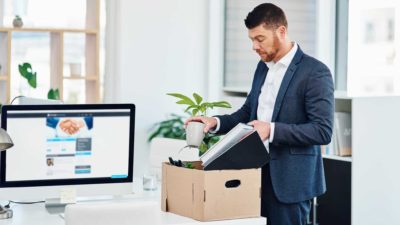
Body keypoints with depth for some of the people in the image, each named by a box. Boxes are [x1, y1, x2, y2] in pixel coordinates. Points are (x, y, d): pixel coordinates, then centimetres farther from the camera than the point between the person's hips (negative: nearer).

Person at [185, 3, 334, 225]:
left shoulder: (315, 72, -12)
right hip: (258, 173, 7)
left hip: (289, 180, -7)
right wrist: (216, 122, 2)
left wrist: (272, 130, -24)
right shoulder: (263, 67, 12)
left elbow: (323, 131, -17)